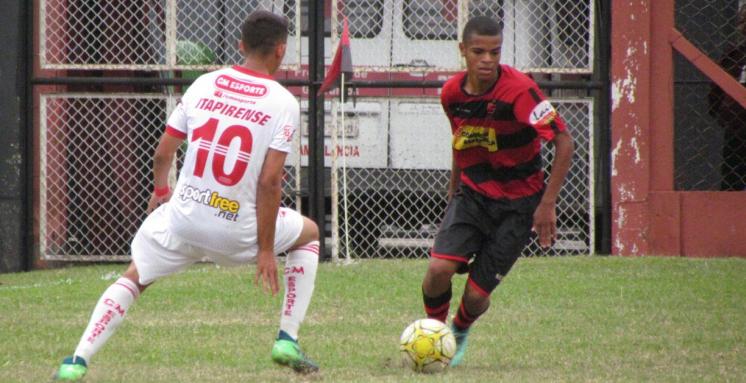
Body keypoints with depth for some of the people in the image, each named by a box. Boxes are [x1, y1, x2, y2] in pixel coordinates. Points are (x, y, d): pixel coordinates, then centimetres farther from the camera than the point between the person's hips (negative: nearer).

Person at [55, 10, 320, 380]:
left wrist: (161, 190, 30)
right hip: (238, 231, -2)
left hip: (182, 220, 2)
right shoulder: (283, 103, -8)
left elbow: (163, 152, 8)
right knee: (309, 233, 26)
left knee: (133, 277, 22)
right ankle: (287, 341, 19)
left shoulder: (204, 84, 3)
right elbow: (269, 182, -13)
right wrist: (265, 252, -8)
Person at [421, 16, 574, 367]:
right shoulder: (452, 93, -5)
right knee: (439, 269, -20)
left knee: (476, 294, -5)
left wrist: (547, 203, -23)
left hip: (518, 202, -3)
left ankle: (460, 332, 31)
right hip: (472, 193, 3)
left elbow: (564, 142, -21)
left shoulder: (519, 90, -22)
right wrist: (454, 189, 21)